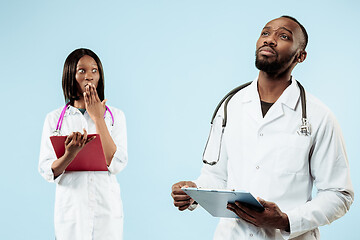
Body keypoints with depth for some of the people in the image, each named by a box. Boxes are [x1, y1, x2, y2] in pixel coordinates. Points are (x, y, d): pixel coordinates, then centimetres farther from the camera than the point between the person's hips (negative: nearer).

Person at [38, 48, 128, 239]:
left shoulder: (115, 116, 3)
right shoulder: (55, 118, 2)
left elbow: (116, 164, -10)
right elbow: (46, 171, -5)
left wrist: (98, 119, -10)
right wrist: (70, 154, -24)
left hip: (107, 209, 0)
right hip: (70, 208, 0)